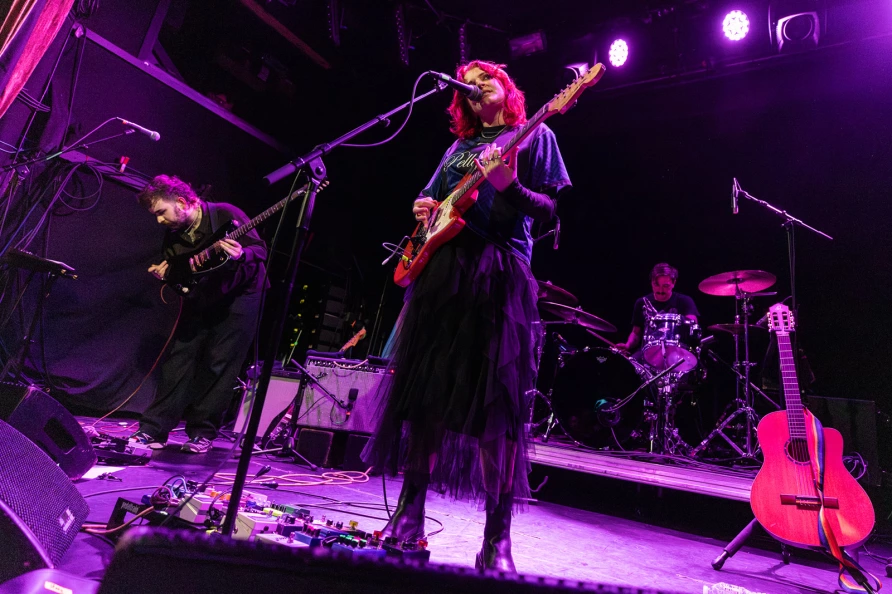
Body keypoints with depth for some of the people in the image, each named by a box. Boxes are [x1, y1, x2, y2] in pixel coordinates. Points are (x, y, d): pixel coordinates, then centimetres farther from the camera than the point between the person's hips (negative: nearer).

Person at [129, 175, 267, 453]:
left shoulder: (225, 214, -15)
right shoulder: (173, 235, 3)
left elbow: (260, 250, -16)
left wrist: (240, 255, -37)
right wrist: (166, 274, -12)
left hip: (239, 296, -6)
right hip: (199, 299, 6)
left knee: (218, 365, -4)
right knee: (178, 360, 4)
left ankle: (202, 432, 8)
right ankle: (153, 429, 13)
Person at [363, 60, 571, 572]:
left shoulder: (534, 136, 13)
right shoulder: (459, 146, 27)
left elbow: (548, 209, 2)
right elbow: (433, 200, 30)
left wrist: (510, 188, -17)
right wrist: (424, 208, 7)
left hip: (498, 269, -5)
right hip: (439, 265, 6)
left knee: (495, 398, -10)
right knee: (423, 385, 1)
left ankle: (498, 538, 0)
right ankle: (410, 512, 14)